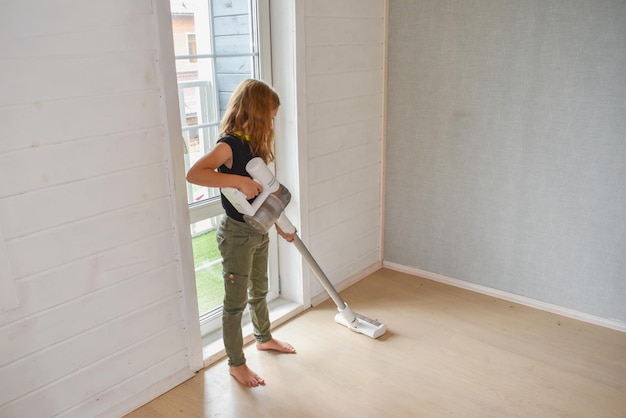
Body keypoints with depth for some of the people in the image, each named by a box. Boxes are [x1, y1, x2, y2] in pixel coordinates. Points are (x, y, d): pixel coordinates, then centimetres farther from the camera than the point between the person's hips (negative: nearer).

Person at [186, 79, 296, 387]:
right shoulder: (229, 144, -21)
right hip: (236, 233, -8)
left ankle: (264, 338, 47)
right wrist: (239, 181, -38)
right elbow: (193, 174, -35)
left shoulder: (254, 143, 6)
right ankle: (236, 364, 22)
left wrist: (280, 224, 10)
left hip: (259, 230, 9)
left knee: (259, 290, 25)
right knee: (236, 301, 5)